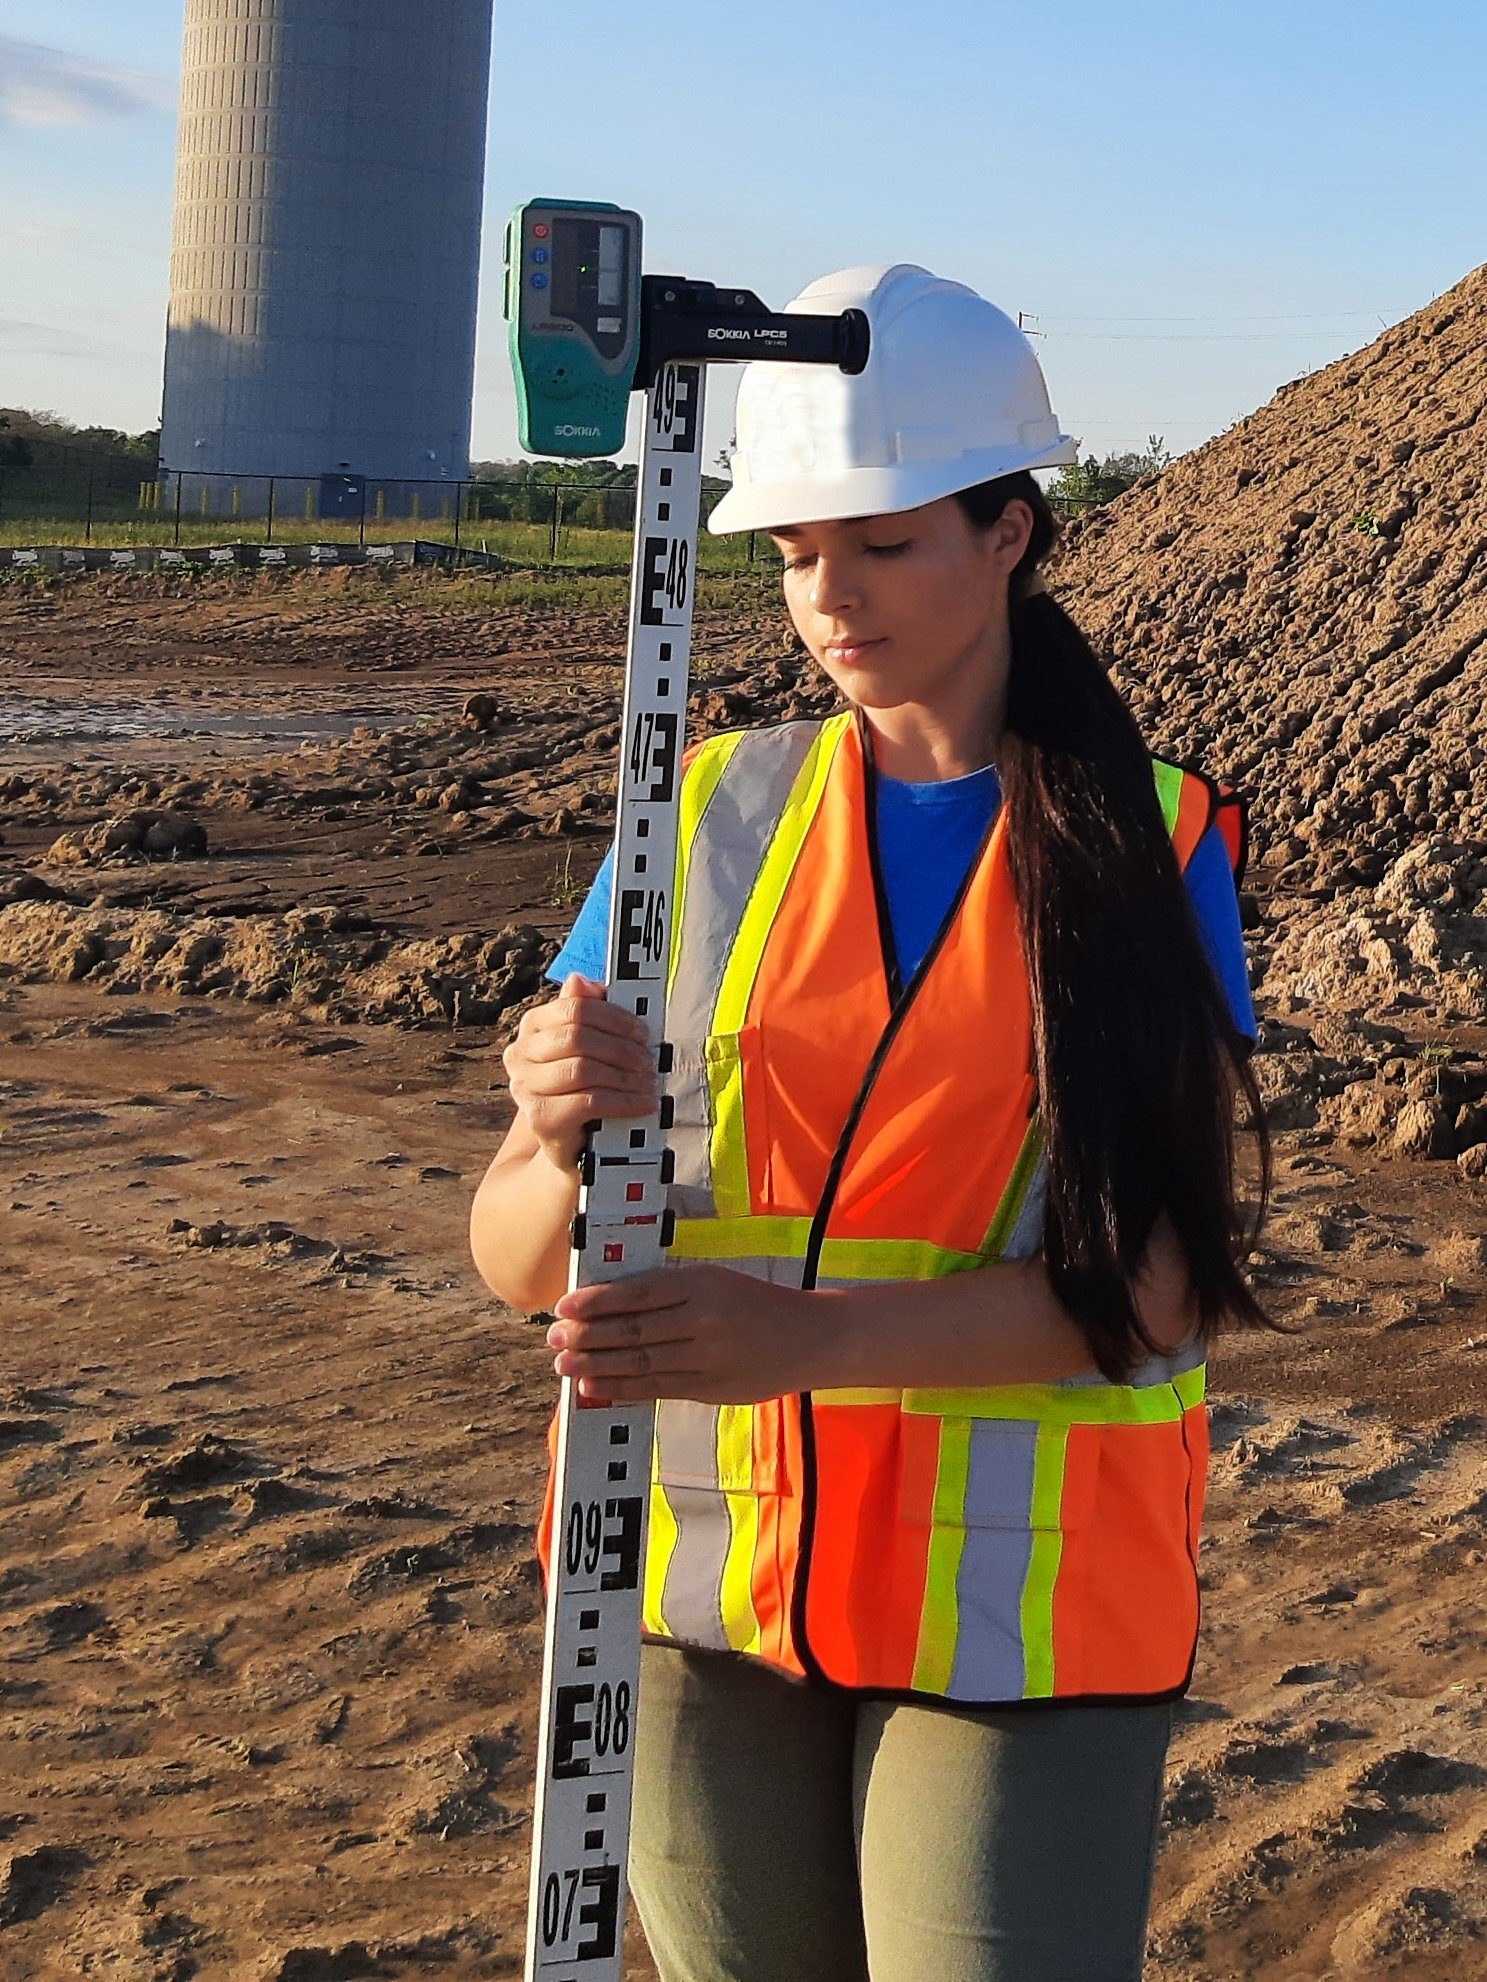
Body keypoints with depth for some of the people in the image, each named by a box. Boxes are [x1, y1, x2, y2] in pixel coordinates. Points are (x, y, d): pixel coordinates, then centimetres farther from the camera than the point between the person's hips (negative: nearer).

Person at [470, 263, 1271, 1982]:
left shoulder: (1153, 848, -3)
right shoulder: (709, 813, 1)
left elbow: (1151, 1281, -12)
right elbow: (516, 1262, -1)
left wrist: (809, 1337, -27)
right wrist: (568, 1147, -25)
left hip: (1022, 1598, -2)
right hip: (703, 1576, 2)